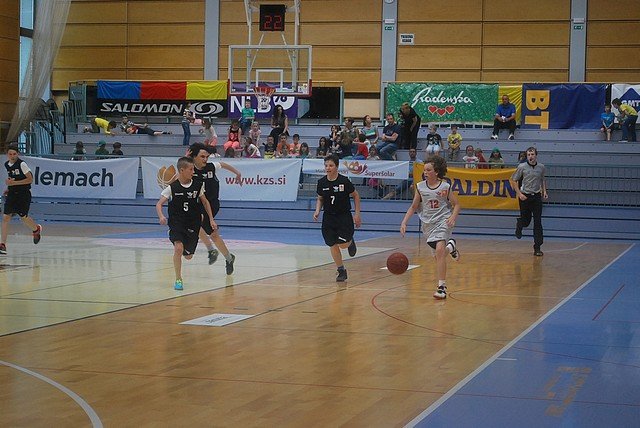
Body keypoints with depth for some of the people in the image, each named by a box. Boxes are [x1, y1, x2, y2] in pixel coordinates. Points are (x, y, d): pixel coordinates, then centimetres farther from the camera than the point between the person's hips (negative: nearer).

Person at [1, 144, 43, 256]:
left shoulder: (22, 164, -15)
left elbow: (30, 179, -16)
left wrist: (14, 183, -21)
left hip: (23, 194, -5)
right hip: (12, 194, 5)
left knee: (23, 217, 7)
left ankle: (36, 229, 42)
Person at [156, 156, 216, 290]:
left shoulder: (197, 185, -2)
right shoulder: (172, 187, -10)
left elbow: (205, 202, 12)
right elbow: (159, 204, -8)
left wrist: (211, 219, 9)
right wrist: (161, 216, -27)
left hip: (193, 225, 3)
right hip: (176, 224, -3)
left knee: (188, 256, 9)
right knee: (178, 248, -26)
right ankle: (178, 280, -12)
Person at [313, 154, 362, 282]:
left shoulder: (344, 181, -13)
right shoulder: (322, 182, -2)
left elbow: (355, 196, -1)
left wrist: (357, 214, -4)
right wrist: (317, 210, -5)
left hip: (344, 216, -3)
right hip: (328, 217, 3)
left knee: (343, 244, -12)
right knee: (333, 245, 2)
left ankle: (351, 242, 26)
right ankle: (341, 271, 16)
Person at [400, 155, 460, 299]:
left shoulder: (445, 187, -6)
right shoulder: (420, 187, 2)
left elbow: (456, 205, 2)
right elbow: (413, 207, 9)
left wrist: (453, 217, -16)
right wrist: (404, 222, -1)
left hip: (443, 221, -4)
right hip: (428, 223, 4)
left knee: (439, 250, -25)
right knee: (438, 255, 13)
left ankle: (442, 287, -22)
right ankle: (450, 246, 51)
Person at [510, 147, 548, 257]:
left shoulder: (541, 167, 2)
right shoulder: (522, 167, -7)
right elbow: (513, 180, 0)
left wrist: (544, 191, 7)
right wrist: (519, 194, -10)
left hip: (537, 196, 2)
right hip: (524, 197, -2)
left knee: (538, 222, -5)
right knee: (525, 221, 6)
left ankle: (537, 248, -1)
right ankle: (519, 224, 45)